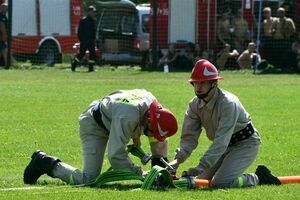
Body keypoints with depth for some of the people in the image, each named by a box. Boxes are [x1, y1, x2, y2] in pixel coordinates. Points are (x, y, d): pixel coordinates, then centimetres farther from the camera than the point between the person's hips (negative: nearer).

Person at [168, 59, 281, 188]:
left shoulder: (228, 103, -29)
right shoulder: (195, 105, -7)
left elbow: (222, 140, -37)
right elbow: (189, 137, -9)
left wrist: (202, 167, -46)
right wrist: (178, 159, -28)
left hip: (246, 144, -8)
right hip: (226, 147, 8)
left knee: (220, 183, -26)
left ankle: (258, 178, 1)